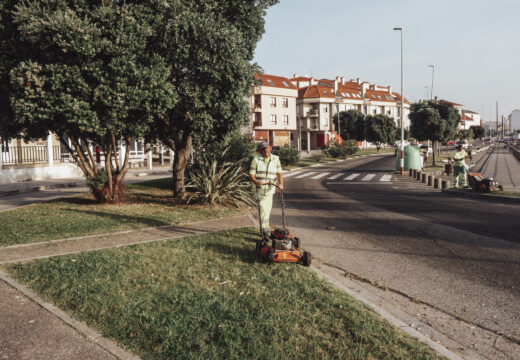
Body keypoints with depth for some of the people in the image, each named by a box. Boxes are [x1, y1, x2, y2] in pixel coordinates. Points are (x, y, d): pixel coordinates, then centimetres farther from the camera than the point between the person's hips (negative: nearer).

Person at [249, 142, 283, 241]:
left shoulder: (275, 159, 6)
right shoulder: (256, 159, -2)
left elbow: (279, 173, 4)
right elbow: (251, 174, -4)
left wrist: (281, 184, -13)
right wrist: (257, 182, -23)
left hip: (270, 189, 3)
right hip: (260, 189, -3)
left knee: (268, 210, 12)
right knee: (263, 210, -13)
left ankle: (264, 228, 31)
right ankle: (266, 231, -13)